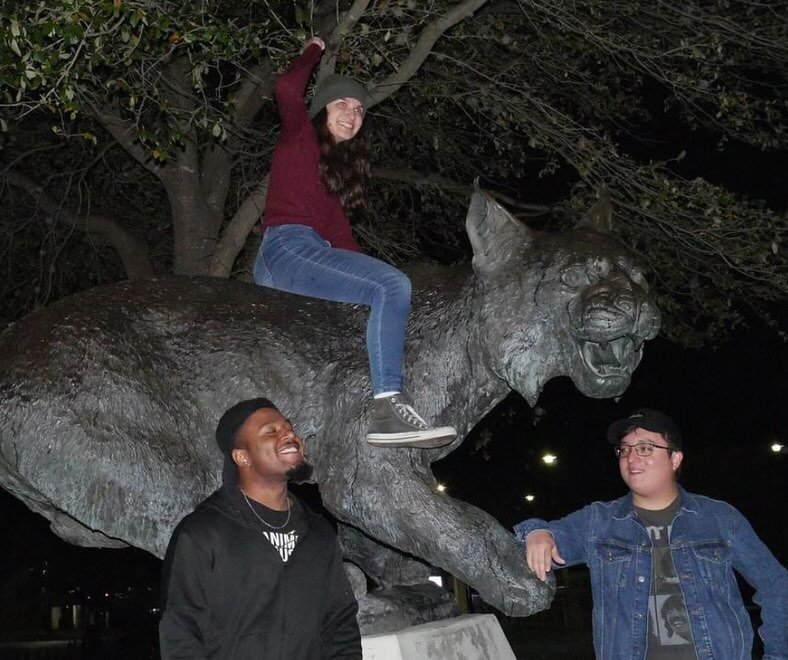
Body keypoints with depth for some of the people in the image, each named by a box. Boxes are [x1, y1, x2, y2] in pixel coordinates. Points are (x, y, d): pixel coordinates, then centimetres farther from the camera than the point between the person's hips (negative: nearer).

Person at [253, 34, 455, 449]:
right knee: (391, 288, -25)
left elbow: (337, 228, 18)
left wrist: (366, 269, 5)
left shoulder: (341, 165, 28)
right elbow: (287, 88, -9)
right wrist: (314, 51, 9)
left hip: (316, 254, 9)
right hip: (287, 247, -8)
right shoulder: (301, 136, 10)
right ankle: (388, 408, -36)